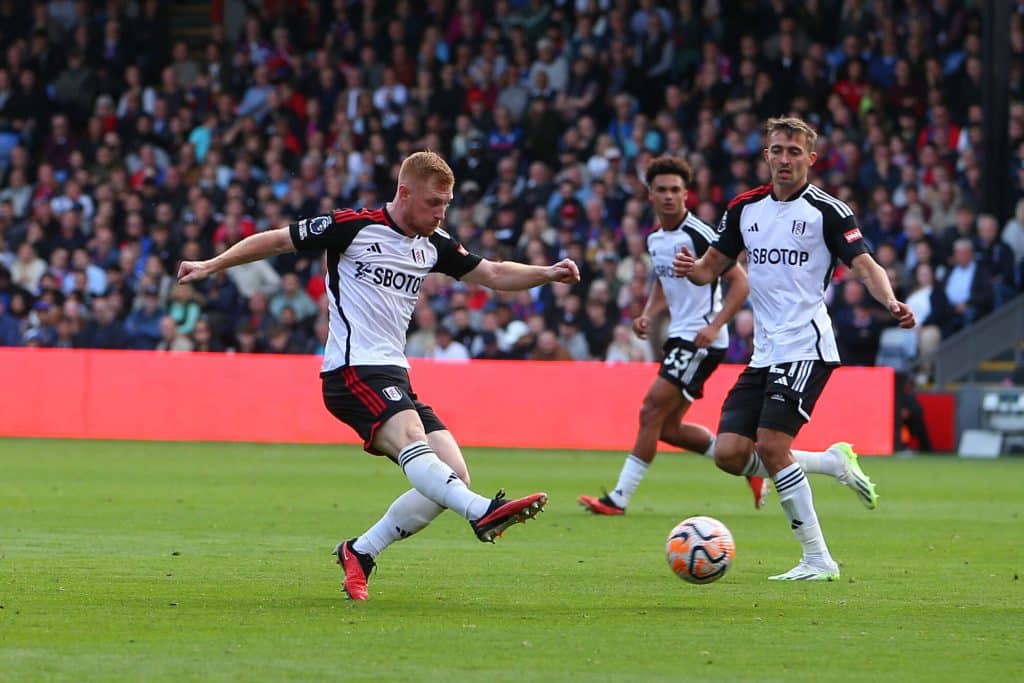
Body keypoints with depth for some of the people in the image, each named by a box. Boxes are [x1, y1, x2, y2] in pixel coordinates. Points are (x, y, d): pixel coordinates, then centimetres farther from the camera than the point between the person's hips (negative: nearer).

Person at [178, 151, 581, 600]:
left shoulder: (433, 246, 15)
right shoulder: (354, 227, -3)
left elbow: (493, 274, 20)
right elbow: (278, 241, 5)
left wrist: (546, 273, 3)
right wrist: (213, 265, 2)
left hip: (394, 377, 8)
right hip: (354, 372, -8)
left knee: (453, 476, -5)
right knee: (410, 439, -33)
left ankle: (360, 553, 6)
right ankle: (482, 512, -59)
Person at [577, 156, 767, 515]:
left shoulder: (700, 235, -15)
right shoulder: (655, 239, 11)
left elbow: (740, 282, -14)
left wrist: (714, 326, -24)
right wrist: (648, 315, 8)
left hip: (701, 340, -9)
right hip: (678, 335, 9)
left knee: (652, 411, -12)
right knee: (668, 427, 9)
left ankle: (619, 498, -9)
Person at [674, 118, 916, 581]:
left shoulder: (828, 211, -4)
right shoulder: (745, 208, 12)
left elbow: (865, 265, -11)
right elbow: (714, 265, 18)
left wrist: (891, 303, -31)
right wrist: (692, 269, -6)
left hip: (807, 347, -7)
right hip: (765, 351, 7)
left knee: (770, 446, -19)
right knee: (729, 454, -3)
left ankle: (817, 559, -9)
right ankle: (834, 463, 18)